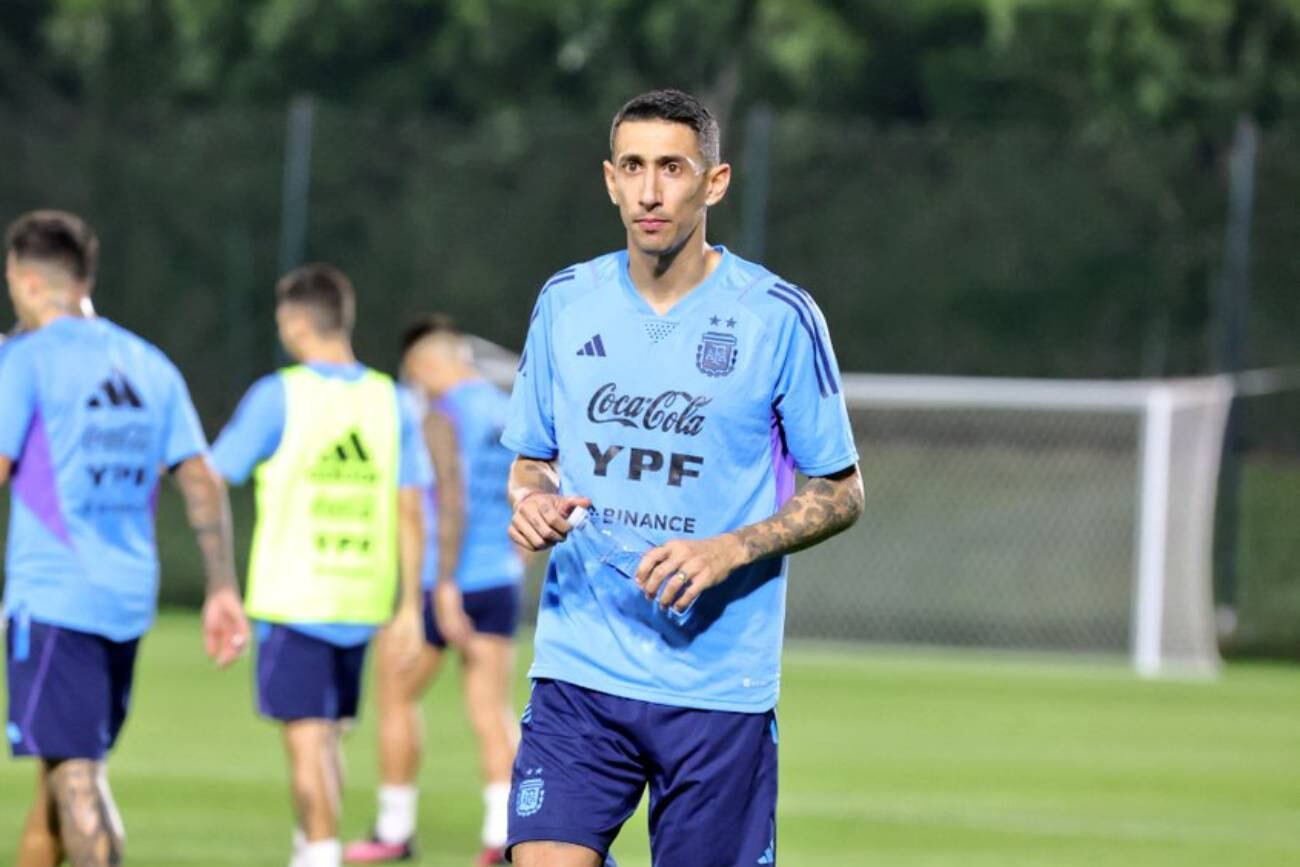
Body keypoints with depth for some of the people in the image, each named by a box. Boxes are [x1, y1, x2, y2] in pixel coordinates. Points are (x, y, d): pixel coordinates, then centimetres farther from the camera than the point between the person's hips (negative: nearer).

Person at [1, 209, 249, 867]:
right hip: (130, 594, 7)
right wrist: (223, 590, 10)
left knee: (75, 775, -10)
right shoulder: (148, 364, 13)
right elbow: (202, 481, 9)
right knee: (73, 769, 18)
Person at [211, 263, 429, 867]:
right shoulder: (390, 401, 5)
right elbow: (411, 510, 4)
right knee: (326, 737, 17)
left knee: (306, 738, -5)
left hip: (293, 596, -5)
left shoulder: (278, 396, -8)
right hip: (362, 601, 5)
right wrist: (409, 607, 8)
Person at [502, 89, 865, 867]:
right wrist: (531, 501, -6)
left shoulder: (779, 317, -4)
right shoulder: (566, 304, 7)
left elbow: (841, 493, 1)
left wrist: (729, 551, -15)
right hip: (579, 673, 2)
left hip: (718, 685, -2)